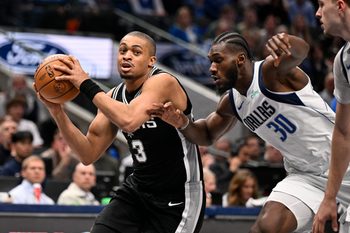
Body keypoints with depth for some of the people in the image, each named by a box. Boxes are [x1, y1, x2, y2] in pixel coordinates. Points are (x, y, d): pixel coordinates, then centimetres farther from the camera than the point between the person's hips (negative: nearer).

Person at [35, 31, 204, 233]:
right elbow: (89, 154, 3)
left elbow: (129, 121, -36)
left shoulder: (163, 82, -18)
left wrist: (86, 84, -28)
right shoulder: (114, 96, 5)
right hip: (138, 189, 7)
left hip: (179, 198, -7)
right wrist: (57, 111, -8)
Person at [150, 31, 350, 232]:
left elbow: (301, 50, -39)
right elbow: (208, 135, 20)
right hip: (305, 175, 6)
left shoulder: (271, 71, -19)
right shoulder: (232, 102, 4)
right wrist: (183, 123, -2)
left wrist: (286, 42, -64)